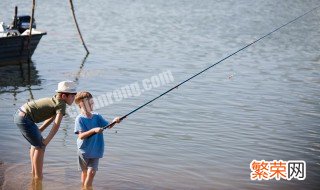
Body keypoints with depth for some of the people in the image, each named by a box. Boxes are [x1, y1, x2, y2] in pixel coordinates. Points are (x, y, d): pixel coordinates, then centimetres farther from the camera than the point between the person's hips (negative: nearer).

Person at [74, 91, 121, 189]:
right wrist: (93, 130, -31)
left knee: (91, 172, -3)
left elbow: (108, 125, -3)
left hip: (96, 151, 3)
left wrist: (114, 121, -24)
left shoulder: (97, 116, 2)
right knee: (85, 172, 10)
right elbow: (81, 136, -20)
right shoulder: (80, 119, -13)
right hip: (84, 151, -3)